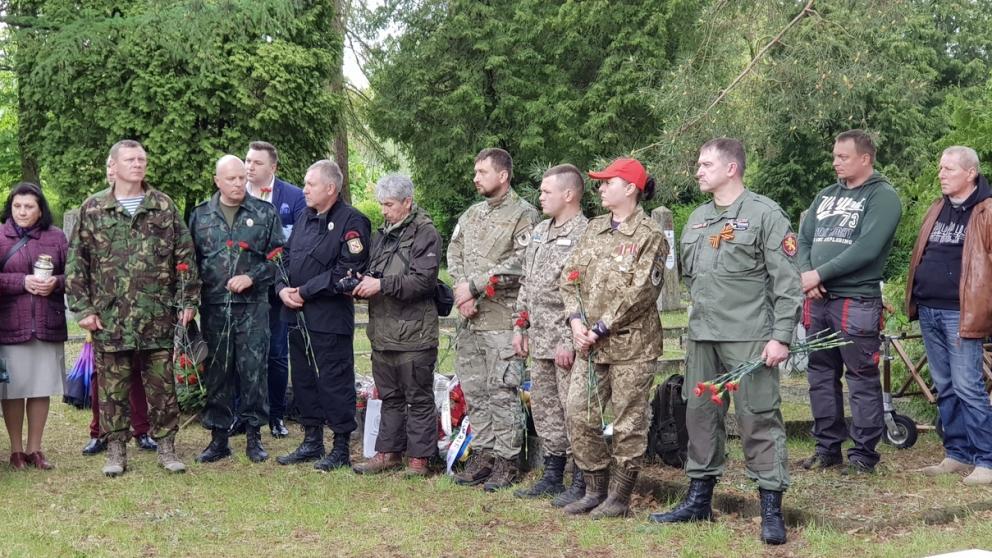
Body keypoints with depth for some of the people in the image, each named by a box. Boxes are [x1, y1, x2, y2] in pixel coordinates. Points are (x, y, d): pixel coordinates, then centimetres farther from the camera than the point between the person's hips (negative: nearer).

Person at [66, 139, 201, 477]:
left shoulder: (164, 207, 6)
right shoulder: (92, 209, 4)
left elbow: (185, 256, 6)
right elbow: (76, 263, 4)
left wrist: (189, 300, 0)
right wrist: (83, 308, -3)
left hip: (157, 318, 0)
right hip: (110, 318, 0)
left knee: (162, 386, 5)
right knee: (113, 387, 6)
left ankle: (166, 448, 16)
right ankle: (116, 451, 16)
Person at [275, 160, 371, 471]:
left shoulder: (351, 222, -10)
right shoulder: (305, 219, 15)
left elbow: (347, 272, -18)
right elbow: (286, 258, 19)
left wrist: (305, 292, -15)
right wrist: (283, 288, 0)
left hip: (331, 317, -8)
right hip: (298, 316, 8)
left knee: (334, 383, -3)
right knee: (303, 380, 14)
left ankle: (341, 448, 7)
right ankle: (312, 441, 27)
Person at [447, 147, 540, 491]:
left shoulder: (524, 215, -5)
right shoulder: (471, 215, 17)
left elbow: (520, 264, -15)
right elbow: (454, 254, 12)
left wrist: (474, 285, -14)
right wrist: (462, 293, -5)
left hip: (502, 319, -7)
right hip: (471, 320, 7)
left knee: (502, 392, -4)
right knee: (473, 391, 10)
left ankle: (505, 461, 3)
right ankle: (483, 454, 19)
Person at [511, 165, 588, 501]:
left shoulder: (584, 234, -13)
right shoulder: (539, 232, 15)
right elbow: (526, 284, 22)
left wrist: (571, 341, -20)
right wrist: (520, 325, 16)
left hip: (567, 341, -9)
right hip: (540, 341, 9)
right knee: (545, 410, 14)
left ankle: (581, 483, 6)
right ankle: (552, 476, 25)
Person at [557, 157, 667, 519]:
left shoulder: (649, 235, -8)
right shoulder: (594, 229, 14)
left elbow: (641, 292, -15)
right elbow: (571, 274, 11)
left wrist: (602, 329, -16)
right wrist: (576, 319, -5)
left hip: (632, 344, -7)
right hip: (590, 343, 7)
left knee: (628, 423, 2)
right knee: (579, 415, 6)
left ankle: (619, 497, 12)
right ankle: (596, 489, 19)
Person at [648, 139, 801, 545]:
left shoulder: (765, 214, -6)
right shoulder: (697, 219, 15)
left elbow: (787, 282, -9)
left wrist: (780, 335, -14)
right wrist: (705, 307, 17)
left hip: (749, 338, -7)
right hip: (701, 337, 7)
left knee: (759, 419, -5)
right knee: (701, 415, 12)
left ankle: (772, 509, 1)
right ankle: (699, 498, 24)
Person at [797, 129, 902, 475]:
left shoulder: (882, 197, -5)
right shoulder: (826, 196, 17)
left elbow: (866, 249, -17)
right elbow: (803, 240, 13)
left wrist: (819, 274, -15)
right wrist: (805, 275, -7)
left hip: (857, 302, -7)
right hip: (817, 301, 7)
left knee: (862, 379, -1)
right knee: (821, 375, 11)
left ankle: (863, 453, 6)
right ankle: (827, 447, 21)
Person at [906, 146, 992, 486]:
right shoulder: (938, 208, 15)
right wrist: (913, 300, 17)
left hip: (960, 313, -7)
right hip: (928, 311, 7)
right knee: (945, 388, 12)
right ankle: (957, 454, 21)